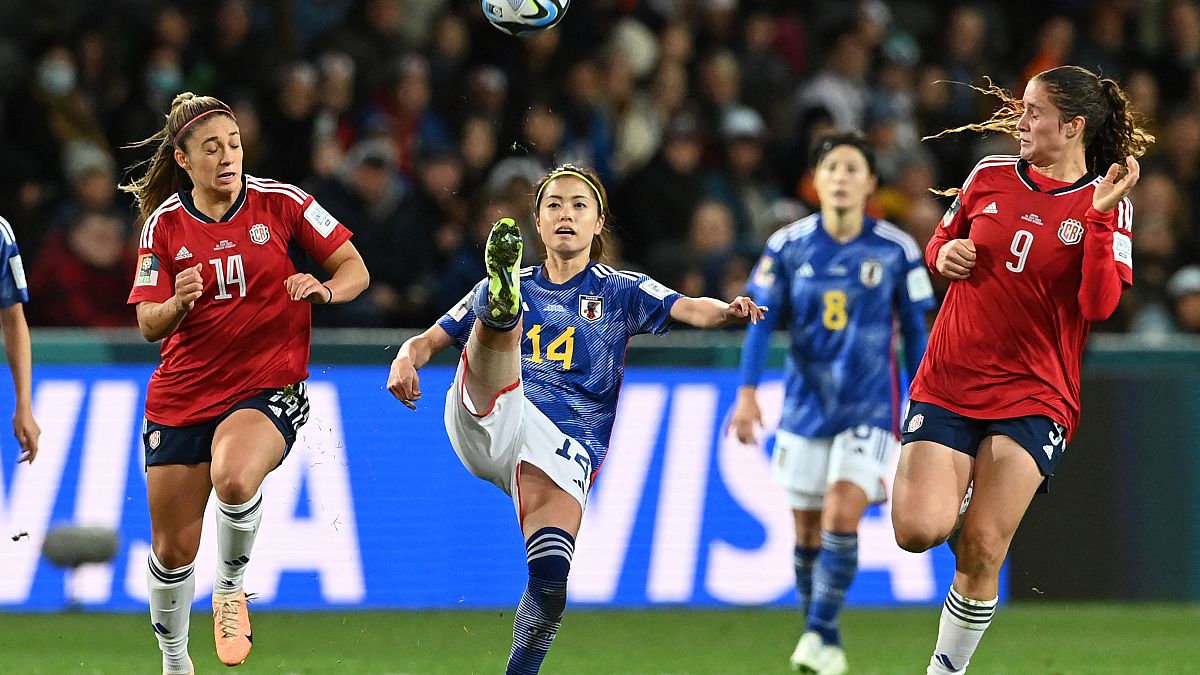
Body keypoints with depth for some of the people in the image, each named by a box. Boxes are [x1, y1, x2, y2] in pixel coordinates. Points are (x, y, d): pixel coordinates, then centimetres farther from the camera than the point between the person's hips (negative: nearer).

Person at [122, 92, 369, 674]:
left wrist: (324, 290, -22)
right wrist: (177, 304, -25)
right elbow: (148, 325, -3)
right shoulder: (164, 222, -1)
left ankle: (231, 586, -5)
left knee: (233, 479, -35)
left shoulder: (280, 202, -5)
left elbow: (354, 270, 0)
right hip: (182, 398, 3)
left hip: (268, 387, -3)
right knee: (172, 551, 5)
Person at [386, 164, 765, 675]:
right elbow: (428, 340, 21)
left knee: (550, 581, -22)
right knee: (500, 324, -28)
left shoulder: (621, 292, 17)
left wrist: (728, 311, -25)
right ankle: (501, 304, -63)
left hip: (564, 450, -1)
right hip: (486, 423, 1)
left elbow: (690, 309, -1)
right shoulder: (518, 287, 23)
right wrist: (405, 361, -3)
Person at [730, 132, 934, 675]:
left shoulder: (896, 250, -5)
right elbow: (761, 322, -1)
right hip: (806, 405, 2)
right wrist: (747, 391, -13)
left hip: (870, 407, -2)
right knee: (808, 533, 7)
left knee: (842, 516, -19)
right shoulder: (788, 245, -3)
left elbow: (915, 331, 3)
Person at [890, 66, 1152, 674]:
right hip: (948, 380, 2)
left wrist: (1099, 216, -23)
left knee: (980, 555, -8)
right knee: (919, 530, -15)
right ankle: (954, 486, 19)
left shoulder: (1105, 206, -3)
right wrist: (943, 253, -2)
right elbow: (940, 244, 21)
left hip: (1033, 395, -2)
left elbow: (1098, 305, -16)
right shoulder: (992, 175, 5)